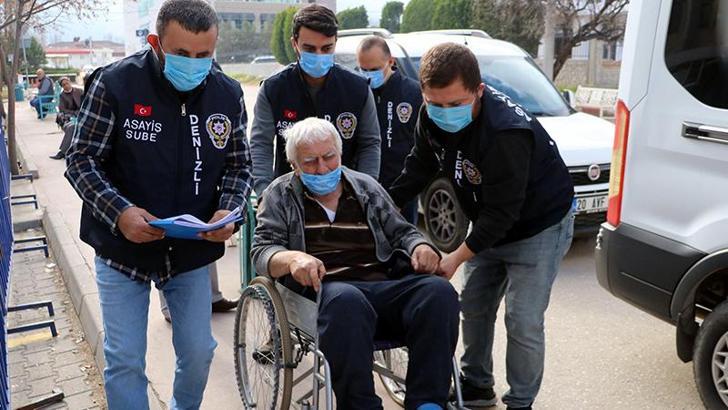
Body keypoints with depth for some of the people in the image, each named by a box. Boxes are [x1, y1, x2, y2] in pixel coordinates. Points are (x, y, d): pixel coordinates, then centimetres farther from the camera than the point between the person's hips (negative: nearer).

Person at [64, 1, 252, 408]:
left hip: (193, 249, 3)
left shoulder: (228, 93, -4)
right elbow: (81, 159, -9)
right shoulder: (115, 83, -14)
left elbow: (239, 164, 5)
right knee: (125, 360, 3)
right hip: (122, 246, -2)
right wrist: (118, 211, -25)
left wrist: (229, 211, -14)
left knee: (199, 351, 11)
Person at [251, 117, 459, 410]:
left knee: (438, 291, -26)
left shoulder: (366, 186, 22)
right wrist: (292, 258, -21)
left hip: (387, 287, 4)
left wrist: (420, 247, 0)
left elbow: (401, 232, 25)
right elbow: (262, 250, 3)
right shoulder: (281, 195, 14)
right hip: (324, 291, -3)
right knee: (346, 299, -39)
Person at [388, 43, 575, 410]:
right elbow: (419, 167, 2)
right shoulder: (432, 117, -14)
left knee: (523, 323, -7)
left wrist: (457, 258, -30)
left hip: (539, 226, -7)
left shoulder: (507, 132, -37)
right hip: (489, 222, 8)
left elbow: (502, 211, -32)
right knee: (474, 307, 14)